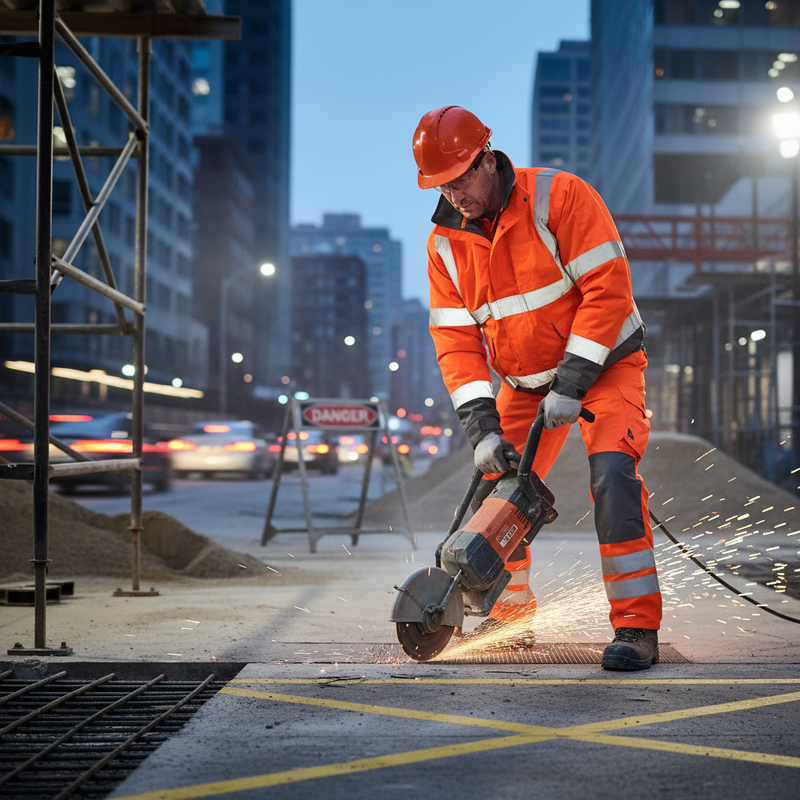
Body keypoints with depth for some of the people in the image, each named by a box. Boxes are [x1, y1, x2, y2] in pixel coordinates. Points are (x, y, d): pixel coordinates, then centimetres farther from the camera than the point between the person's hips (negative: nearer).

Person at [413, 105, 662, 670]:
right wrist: (482, 427, -17)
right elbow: (455, 339, -6)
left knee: (612, 470, -24)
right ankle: (509, 612, 21)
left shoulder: (561, 197, -21)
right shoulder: (445, 243, -5)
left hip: (603, 362, -5)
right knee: (497, 487, 0)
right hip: (526, 383, 5)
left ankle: (638, 626, -20)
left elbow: (608, 290, -24)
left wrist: (571, 386, -26)